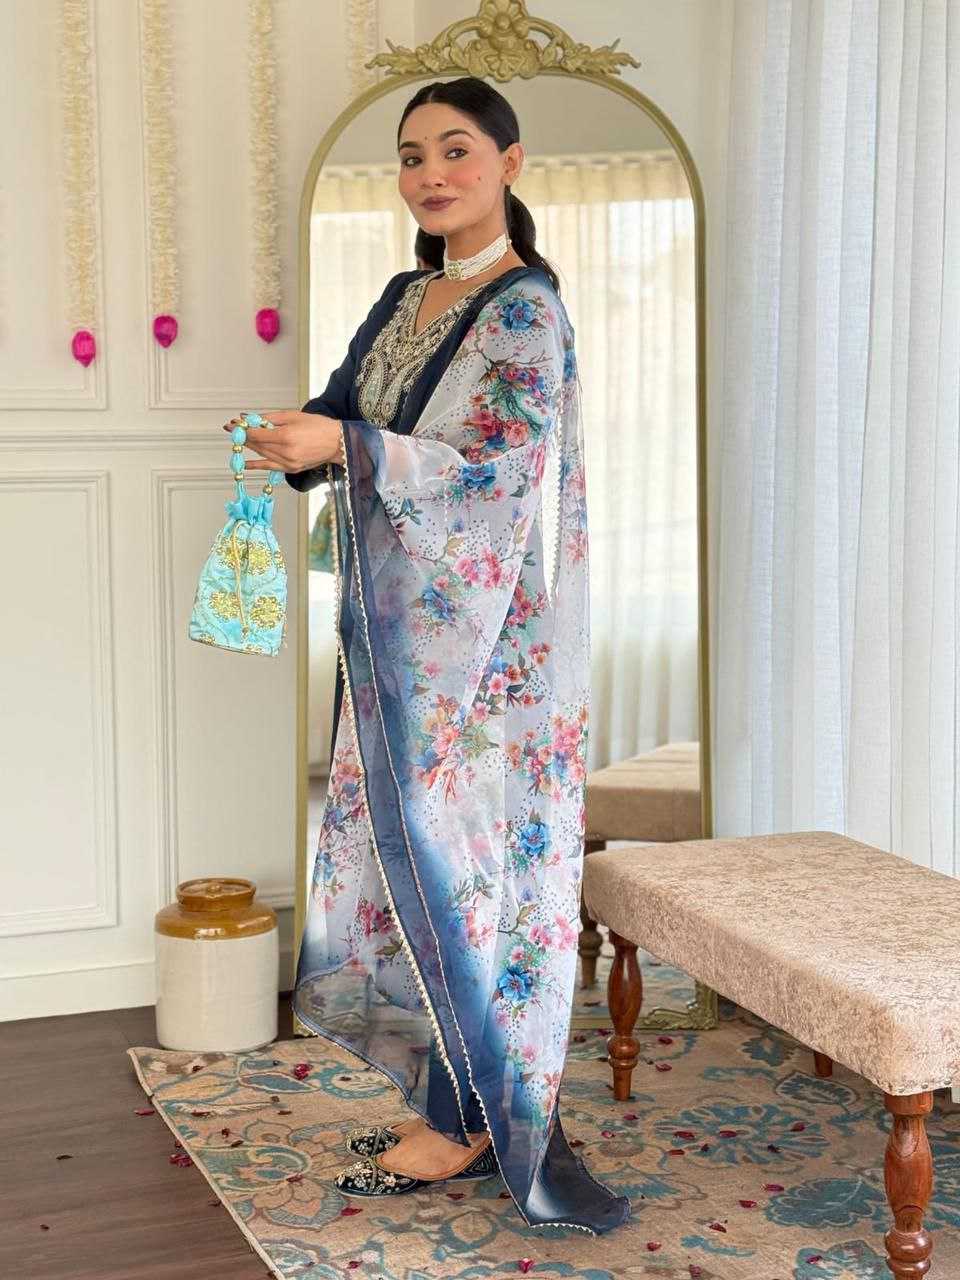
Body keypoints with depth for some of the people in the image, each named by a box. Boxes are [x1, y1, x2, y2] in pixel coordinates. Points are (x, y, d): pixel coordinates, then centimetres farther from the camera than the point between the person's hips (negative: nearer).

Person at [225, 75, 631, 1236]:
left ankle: (469, 1122, 10)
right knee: (410, 845, 10)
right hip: (401, 624, 8)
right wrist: (295, 439, -3)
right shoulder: (404, 299, 15)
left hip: (483, 631, -8)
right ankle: (452, 1097, 22)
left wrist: (343, 446, -26)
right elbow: (346, 422, 20)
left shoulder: (525, 305, -9)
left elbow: (506, 460, -19)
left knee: (458, 850, -3)